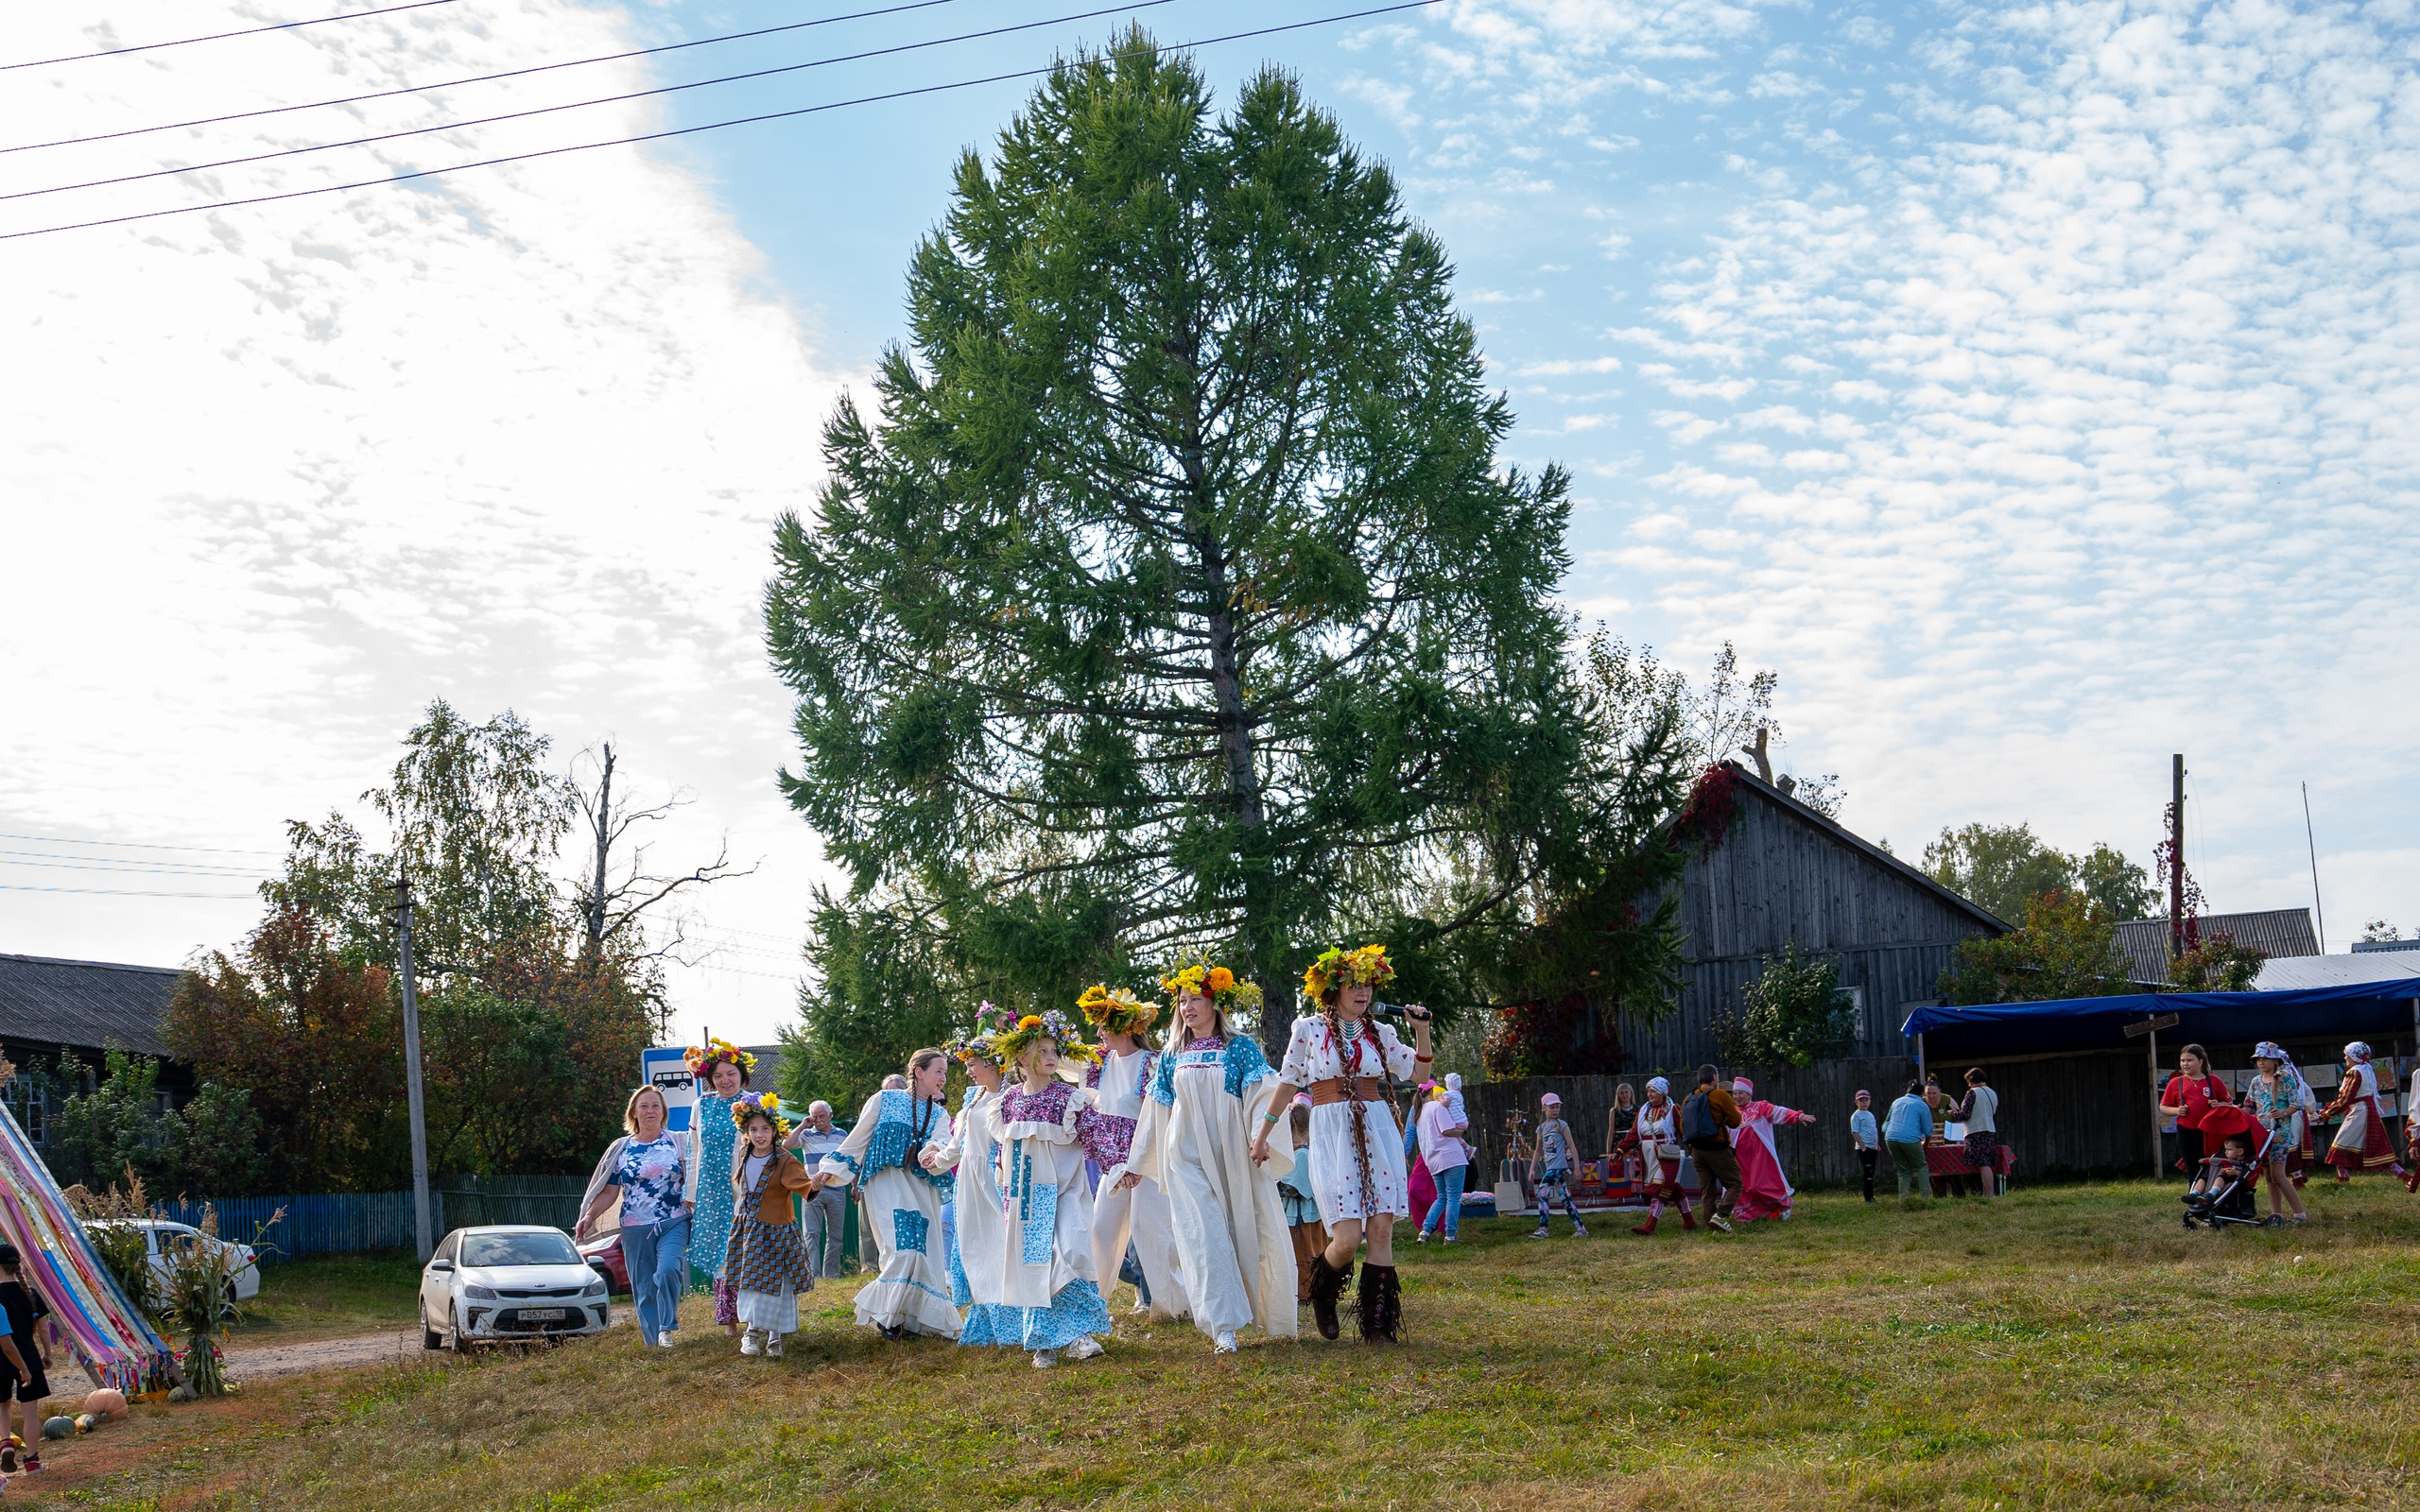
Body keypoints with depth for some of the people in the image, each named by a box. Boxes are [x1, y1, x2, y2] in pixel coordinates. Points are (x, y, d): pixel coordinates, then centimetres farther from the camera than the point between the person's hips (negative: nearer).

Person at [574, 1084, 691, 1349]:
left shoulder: (677, 1144, 7)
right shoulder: (621, 1148, 9)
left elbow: (692, 1184, 7)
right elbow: (609, 1192, 7)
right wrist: (588, 1217, -7)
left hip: (674, 1224, -2)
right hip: (635, 1229, 2)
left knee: (668, 1270, -25)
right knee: (643, 1289, 2)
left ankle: (667, 1329, -11)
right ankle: (653, 1342, 12)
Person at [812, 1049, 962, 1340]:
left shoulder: (939, 1114, 12)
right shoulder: (885, 1099, 4)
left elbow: (940, 1143, -8)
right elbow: (857, 1138, 7)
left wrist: (935, 1155, -31)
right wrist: (830, 1170, 5)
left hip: (922, 1186, 4)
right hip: (885, 1181, -4)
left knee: (923, 1250, -3)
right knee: (904, 1248, -18)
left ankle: (913, 1315, 10)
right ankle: (886, 1315, -5)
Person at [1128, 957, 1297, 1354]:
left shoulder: (1241, 1047, 2)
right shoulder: (1171, 1054, 12)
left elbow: (1261, 1097, -6)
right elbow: (1157, 1111, 17)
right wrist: (1138, 1164, 18)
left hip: (1233, 1151, -2)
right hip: (1187, 1155, 2)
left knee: (1249, 1229, 2)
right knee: (1204, 1235, -9)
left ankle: (1278, 1318, 20)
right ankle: (1223, 1326, -11)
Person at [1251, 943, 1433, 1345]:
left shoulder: (1378, 1034, 12)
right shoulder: (1309, 1029, 4)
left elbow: (1417, 1070, 20)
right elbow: (1287, 1084, 9)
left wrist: (1422, 1029, 4)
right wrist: (1262, 1134, 11)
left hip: (1378, 1131, 3)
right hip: (1331, 1134, -3)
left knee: (1381, 1231, -4)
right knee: (1347, 1238, -13)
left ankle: (1378, 1326, 3)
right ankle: (1322, 1295, 19)